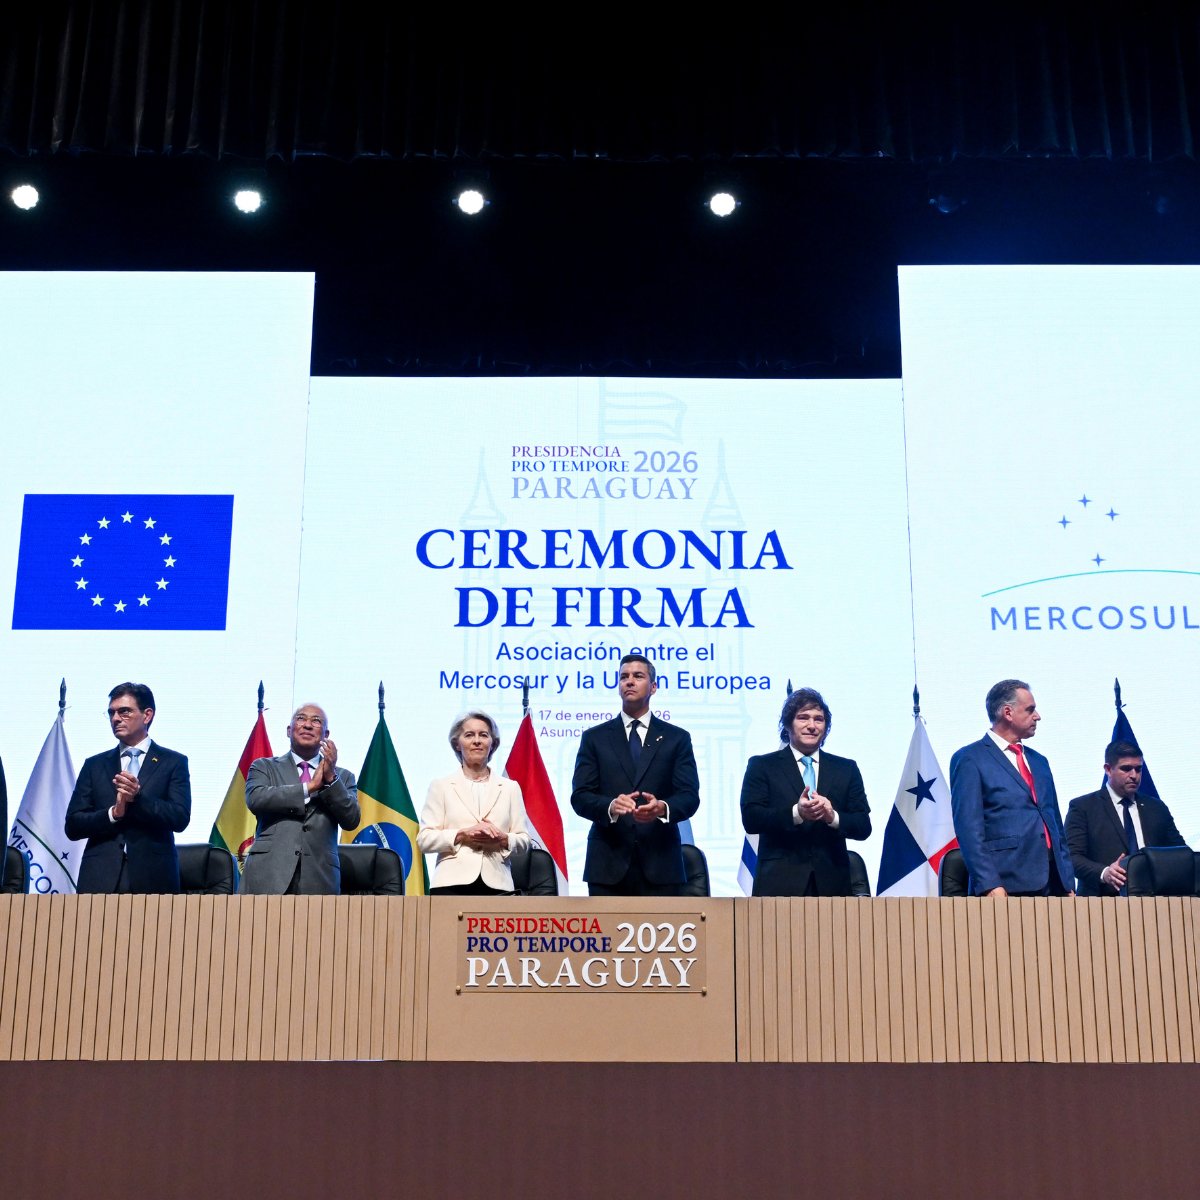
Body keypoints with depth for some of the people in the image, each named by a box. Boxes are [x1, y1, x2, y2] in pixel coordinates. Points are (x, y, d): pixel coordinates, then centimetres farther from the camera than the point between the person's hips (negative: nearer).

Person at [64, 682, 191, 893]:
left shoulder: (173, 763, 9)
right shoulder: (95, 765, 16)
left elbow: (180, 819, -3)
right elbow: (73, 826, 9)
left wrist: (138, 797, -15)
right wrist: (113, 813, -8)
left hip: (152, 879, -1)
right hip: (100, 880, 2)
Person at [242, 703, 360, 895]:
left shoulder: (342, 776, 19)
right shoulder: (264, 767, 16)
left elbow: (351, 820, 4)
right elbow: (255, 799, -5)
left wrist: (331, 778, -8)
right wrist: (309, 787, -6)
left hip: (319, 880, 1)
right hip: (268, 878, -1)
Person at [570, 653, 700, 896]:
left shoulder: (677, 738, 10)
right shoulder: (595, 738, 11)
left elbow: (690, 796, 1)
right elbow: (580, 796, 2)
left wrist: (663, 808, -21)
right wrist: (610, 806, -20)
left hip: (660, 866, 0)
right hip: (608, 866, 0)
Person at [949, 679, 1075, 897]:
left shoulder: (1038, 761, 21)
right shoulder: (969, 759, -2)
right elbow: (968, 828, -10)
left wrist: (1068, 884, 14)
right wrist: (989, 885, -18)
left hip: (1052, 885, 6)